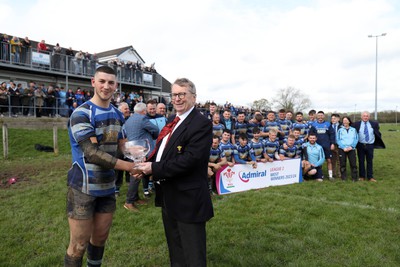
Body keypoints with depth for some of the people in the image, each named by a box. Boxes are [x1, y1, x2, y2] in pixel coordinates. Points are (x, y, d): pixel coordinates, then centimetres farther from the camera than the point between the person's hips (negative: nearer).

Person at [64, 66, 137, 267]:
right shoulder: (81, 114, -16)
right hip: (84, 187, -6)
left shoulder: (118, 115, 7)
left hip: (108, 186, 6)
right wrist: (128, 166, -21)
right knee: (79, 244, 5)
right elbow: (92, 153, -24)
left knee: (101, 237, 20)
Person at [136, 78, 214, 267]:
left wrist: (154, 169, -21)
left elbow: (189, 159, -26)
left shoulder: (201, 123, -17)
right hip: (169, 196, 9)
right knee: (175, 252, 26)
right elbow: (163, 150, 15)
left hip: (188, 199, -9)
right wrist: (147, 164, -3)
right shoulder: (173, 120, 11)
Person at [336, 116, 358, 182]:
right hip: (342, 149, 0)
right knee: (342, 164, 1)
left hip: (351, 149, 0)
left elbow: (356, 139, 5)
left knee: (353, 164, -5)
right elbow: (338, 140, 2)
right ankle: (343, 177, 8)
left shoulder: (354, 130, 12)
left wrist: (351, 147, -10)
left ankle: (354, 178, 3)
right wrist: (344, 147, -10)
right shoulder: (340, 130, 10)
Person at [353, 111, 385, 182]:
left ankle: (370, 177, 13)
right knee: (361, 161, 5)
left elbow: (378, 134, 12)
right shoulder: (356, 124, -2)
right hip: (360, 145, -1)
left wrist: (379, 142, 7)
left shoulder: (374, 124, 4)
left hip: (370, 145, 1)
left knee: (370, 161, 5)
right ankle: (362, 176, 15)